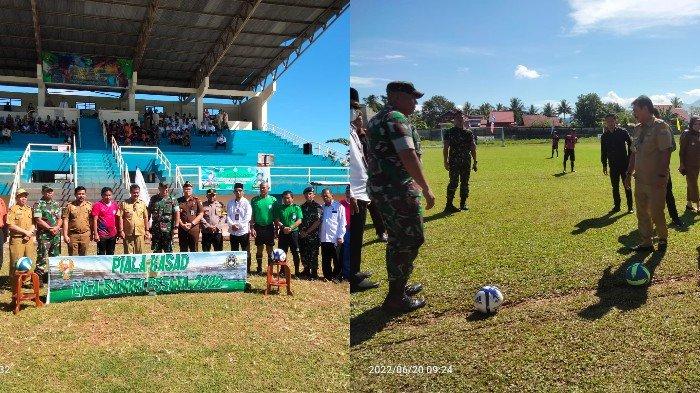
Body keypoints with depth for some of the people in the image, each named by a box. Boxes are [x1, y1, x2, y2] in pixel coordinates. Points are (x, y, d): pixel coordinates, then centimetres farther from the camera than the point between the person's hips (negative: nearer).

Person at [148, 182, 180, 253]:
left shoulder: (172, 200, 1)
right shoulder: (153, 199, 9)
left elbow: (177, 213, -4)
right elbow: (149, 213, 14)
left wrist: (176, 226, -12)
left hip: (167, 229, -3)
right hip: (155, 228, 3)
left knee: (168, 250, 1)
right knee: (156, 250, 8)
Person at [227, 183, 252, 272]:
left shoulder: (246, 203, -2)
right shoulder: (230, 203, 9)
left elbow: (247, 217, -9)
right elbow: (228, 216, 4)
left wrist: (239, 225, -15)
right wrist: (232, 225, -13)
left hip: (244, 231, -4)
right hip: (233, 232, 4)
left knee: (246, 252, 1)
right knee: (234, 252, 11)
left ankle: (247, 270, 9)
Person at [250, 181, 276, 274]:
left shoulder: (273, 200, 1)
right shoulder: (255, 200, 2)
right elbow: (252, 215, 3)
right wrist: (252, 227, -6)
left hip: (269, 227, 0)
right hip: (258, 227, 1)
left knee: (269, 249, 4)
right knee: (259, 249, 7)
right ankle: (259, 268, 16)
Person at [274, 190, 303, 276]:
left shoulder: (297, 208, 2)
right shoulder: (279, 208, 8)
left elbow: (299, 221, -6)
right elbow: (276, 221, 2)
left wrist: (291, 228, -18)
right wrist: (283, 227, -15)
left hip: (294, 232, -2)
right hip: (283, 233, 2)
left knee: (295, 253, 1)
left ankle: (297, 272, 7)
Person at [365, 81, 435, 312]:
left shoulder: (376, 120, 19)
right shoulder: (396, 118, -13)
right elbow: (408, 157, -22)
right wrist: (426, 189, -19)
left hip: (379, 188, 10)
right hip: (398, 191, -10)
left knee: (398, 239, 19)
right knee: (412, 240, -3)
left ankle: (398, 287, 31)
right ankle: (396, 298, 2)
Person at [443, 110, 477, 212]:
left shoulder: (469, 132, 12)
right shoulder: (450, 132, 1)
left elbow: (473, 149, 15)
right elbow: (446, 148, -1)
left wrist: (475, 162, 11)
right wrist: (445, 162, -9)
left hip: (466, 162, 4)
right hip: (454, 162, -4)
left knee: (465, 183, 7)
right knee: (454, 183, -9)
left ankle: (463, 203, 16)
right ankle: (449, 205, -5)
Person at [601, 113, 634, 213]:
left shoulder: (623, 132, -6)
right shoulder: (605, 136, 5)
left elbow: (631, 145, -2)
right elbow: (603, 151, 11)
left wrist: (630, 159, -5)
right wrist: (604, 165, 10)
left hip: (624, 164, -3)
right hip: (613, 165, 3)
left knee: (627, 186, 2)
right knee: (615, 187, 9)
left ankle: (630, 207, 10)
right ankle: (616, 206, 19)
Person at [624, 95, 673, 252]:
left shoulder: (660, 126, -11)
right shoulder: (638, 128, 12)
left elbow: (666, 152, -17)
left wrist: (662, 175, -22)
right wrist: (629, 173, 15)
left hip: (655, 181, -7)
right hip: (640, 179, 7)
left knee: (656, 213, 1)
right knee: (642, 213, 11)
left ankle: (663, 239, 23)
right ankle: (646, 243, 20)